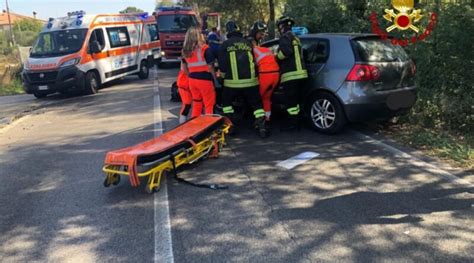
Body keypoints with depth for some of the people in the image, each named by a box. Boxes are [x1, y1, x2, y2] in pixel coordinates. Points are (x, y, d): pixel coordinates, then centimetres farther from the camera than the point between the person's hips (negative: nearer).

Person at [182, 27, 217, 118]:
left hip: (192, 80, 6)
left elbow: (185, 68, 12)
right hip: (205, 80, -6)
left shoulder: (185, 50, 6)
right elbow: (210, 67, -11)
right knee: (209, 106, 2)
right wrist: (215, 79, -1)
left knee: (196, 106, 16)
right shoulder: (204, 48, -11)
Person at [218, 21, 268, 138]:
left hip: (232, 81, -1)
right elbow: (253, 61, 15)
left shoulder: (225, 45, -1)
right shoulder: (247, 43, 8)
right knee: (257, 104, 10)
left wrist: (224, 75, 14)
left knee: (226, 102, 20)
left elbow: (222, 64, -3)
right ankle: (262, 127, 0)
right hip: (250, 80, 2)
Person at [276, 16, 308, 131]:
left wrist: (277, 57, -8)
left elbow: (286, 51, -24)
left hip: (290, 75, -10)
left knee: (291, 101, -5)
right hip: (299, 73, 10)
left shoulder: (285, 37, -7)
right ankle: (295, 122, 20)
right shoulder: (295, 38, 24)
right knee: (294, 100, 15)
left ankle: (292, 124, -2)